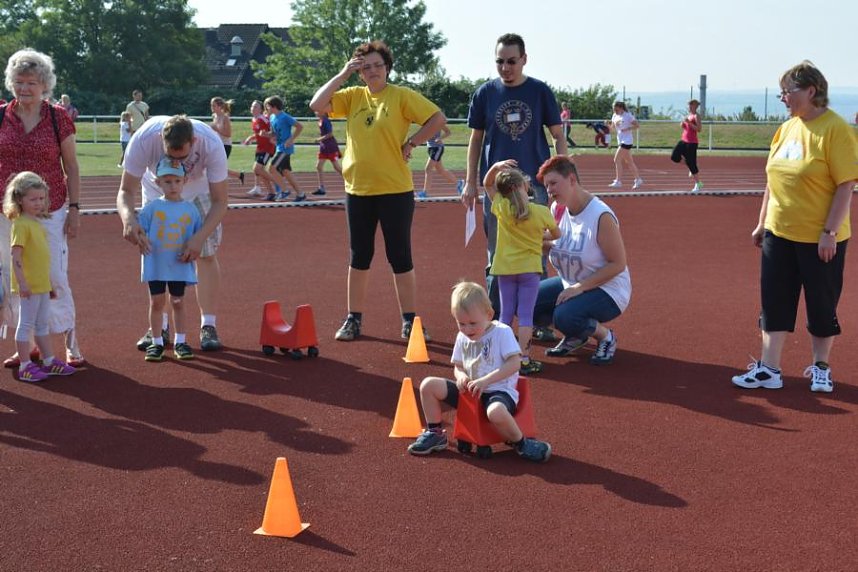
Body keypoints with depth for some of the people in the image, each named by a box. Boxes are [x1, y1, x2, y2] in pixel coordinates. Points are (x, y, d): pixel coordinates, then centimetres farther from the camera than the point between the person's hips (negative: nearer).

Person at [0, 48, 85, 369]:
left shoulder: (58, 118, -3)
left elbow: (71, 166, 1)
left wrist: (74, 209, -3)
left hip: (50, 211, -3)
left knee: (56, 277, -3)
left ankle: (71, 344, 8)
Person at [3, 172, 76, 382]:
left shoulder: (36, 222, 12)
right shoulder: (21, 224, -15)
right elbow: (16, 256, -20)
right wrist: (22, 282, -25)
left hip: (42, 284, 9)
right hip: (29, 285, -9)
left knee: (43, 324, 16)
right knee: (26, 325, -1)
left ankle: (49, 361, 24)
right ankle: (25, 366, 5)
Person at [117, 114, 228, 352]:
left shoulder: (211, 144, -40)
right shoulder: (144, 139, -40)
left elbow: (220, 201, -32)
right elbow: (126, 191, -31)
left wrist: (199, 237, -46)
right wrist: (128, 219, -54)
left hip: (199, 190, -1)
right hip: (156, 191, 1)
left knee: (206, 254, -8)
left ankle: (209, 326, -1)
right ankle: (159, 327, 11)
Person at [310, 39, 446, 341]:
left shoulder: (402, 96, -4)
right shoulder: (353, 96, 7)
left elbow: (438, 118, -8)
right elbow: (317, 105, -5)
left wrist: (411, 143, -10)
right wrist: (343, 74, -6)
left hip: (395, 189, -4)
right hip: (358, 189, 4)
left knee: (400, 257, 2)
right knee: (359, 257, 12)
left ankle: (410, 322, 10)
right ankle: (354, 319, 21)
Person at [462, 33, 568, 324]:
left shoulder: (540, 91, 0)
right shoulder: (485, 93, 3)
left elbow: (558, 135, 5)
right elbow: (476, 139, 9)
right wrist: (470, 183, 4)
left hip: (535, 183, -1)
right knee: (496, 257, 7)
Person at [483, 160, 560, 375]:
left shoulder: (501, 208, -7)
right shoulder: (541, 212, -9)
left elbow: (487, 184, 8)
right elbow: (556, 234, 8)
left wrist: (496, 167, -8)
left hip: (505, 269, 2)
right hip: (530, 268, -2)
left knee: (506, 313, 10)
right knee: (525, 314, -1)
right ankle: (524, 359, -3)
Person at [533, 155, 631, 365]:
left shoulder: (601, 216, -24)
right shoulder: (557, 209, -2)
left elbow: (618, 264, -21)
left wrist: (580, 287, -25)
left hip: (608, 290, -8)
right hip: (570, 284, 8)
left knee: (565, 317, -33)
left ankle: (606, 337, -1)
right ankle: (575, 336, 14)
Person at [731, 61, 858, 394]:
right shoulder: (787, 128, 7)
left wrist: (830, 232, -19)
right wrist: (762, 223, 13)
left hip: (819, 238, -6)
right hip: (779, 233, 6)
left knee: (822, 304, 8)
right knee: (774, 300, 6)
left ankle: (820, 368, 25)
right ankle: (769, 370, 12)